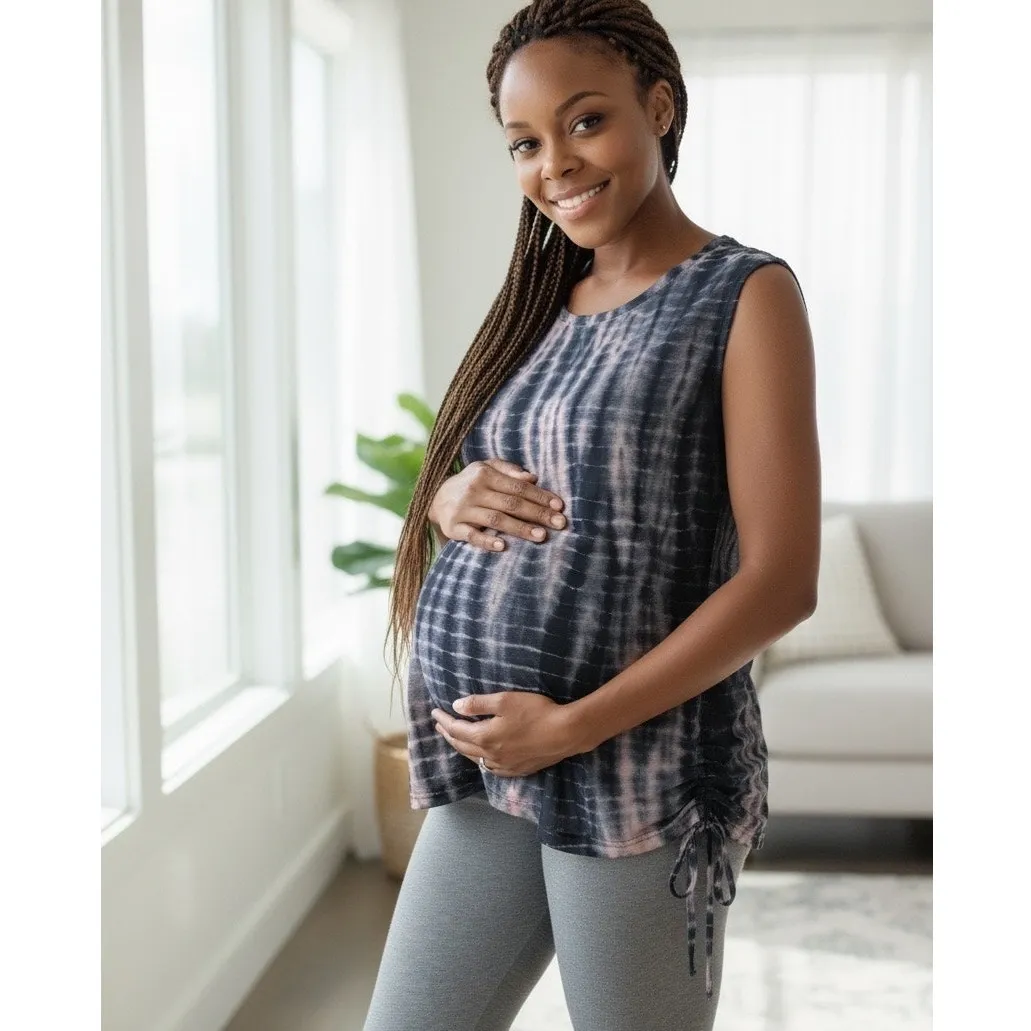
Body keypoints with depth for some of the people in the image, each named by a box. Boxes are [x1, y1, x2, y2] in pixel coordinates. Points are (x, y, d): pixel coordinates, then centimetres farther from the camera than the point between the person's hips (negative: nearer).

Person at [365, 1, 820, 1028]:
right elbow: (452, 493, 20)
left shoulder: (745, 293, -6)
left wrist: (573, 725, -17)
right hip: (485, 766, 6)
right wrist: (450, 500, -4)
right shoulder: (543, 303, 12)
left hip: (641, 772, -6)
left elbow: (782, 580, -13)